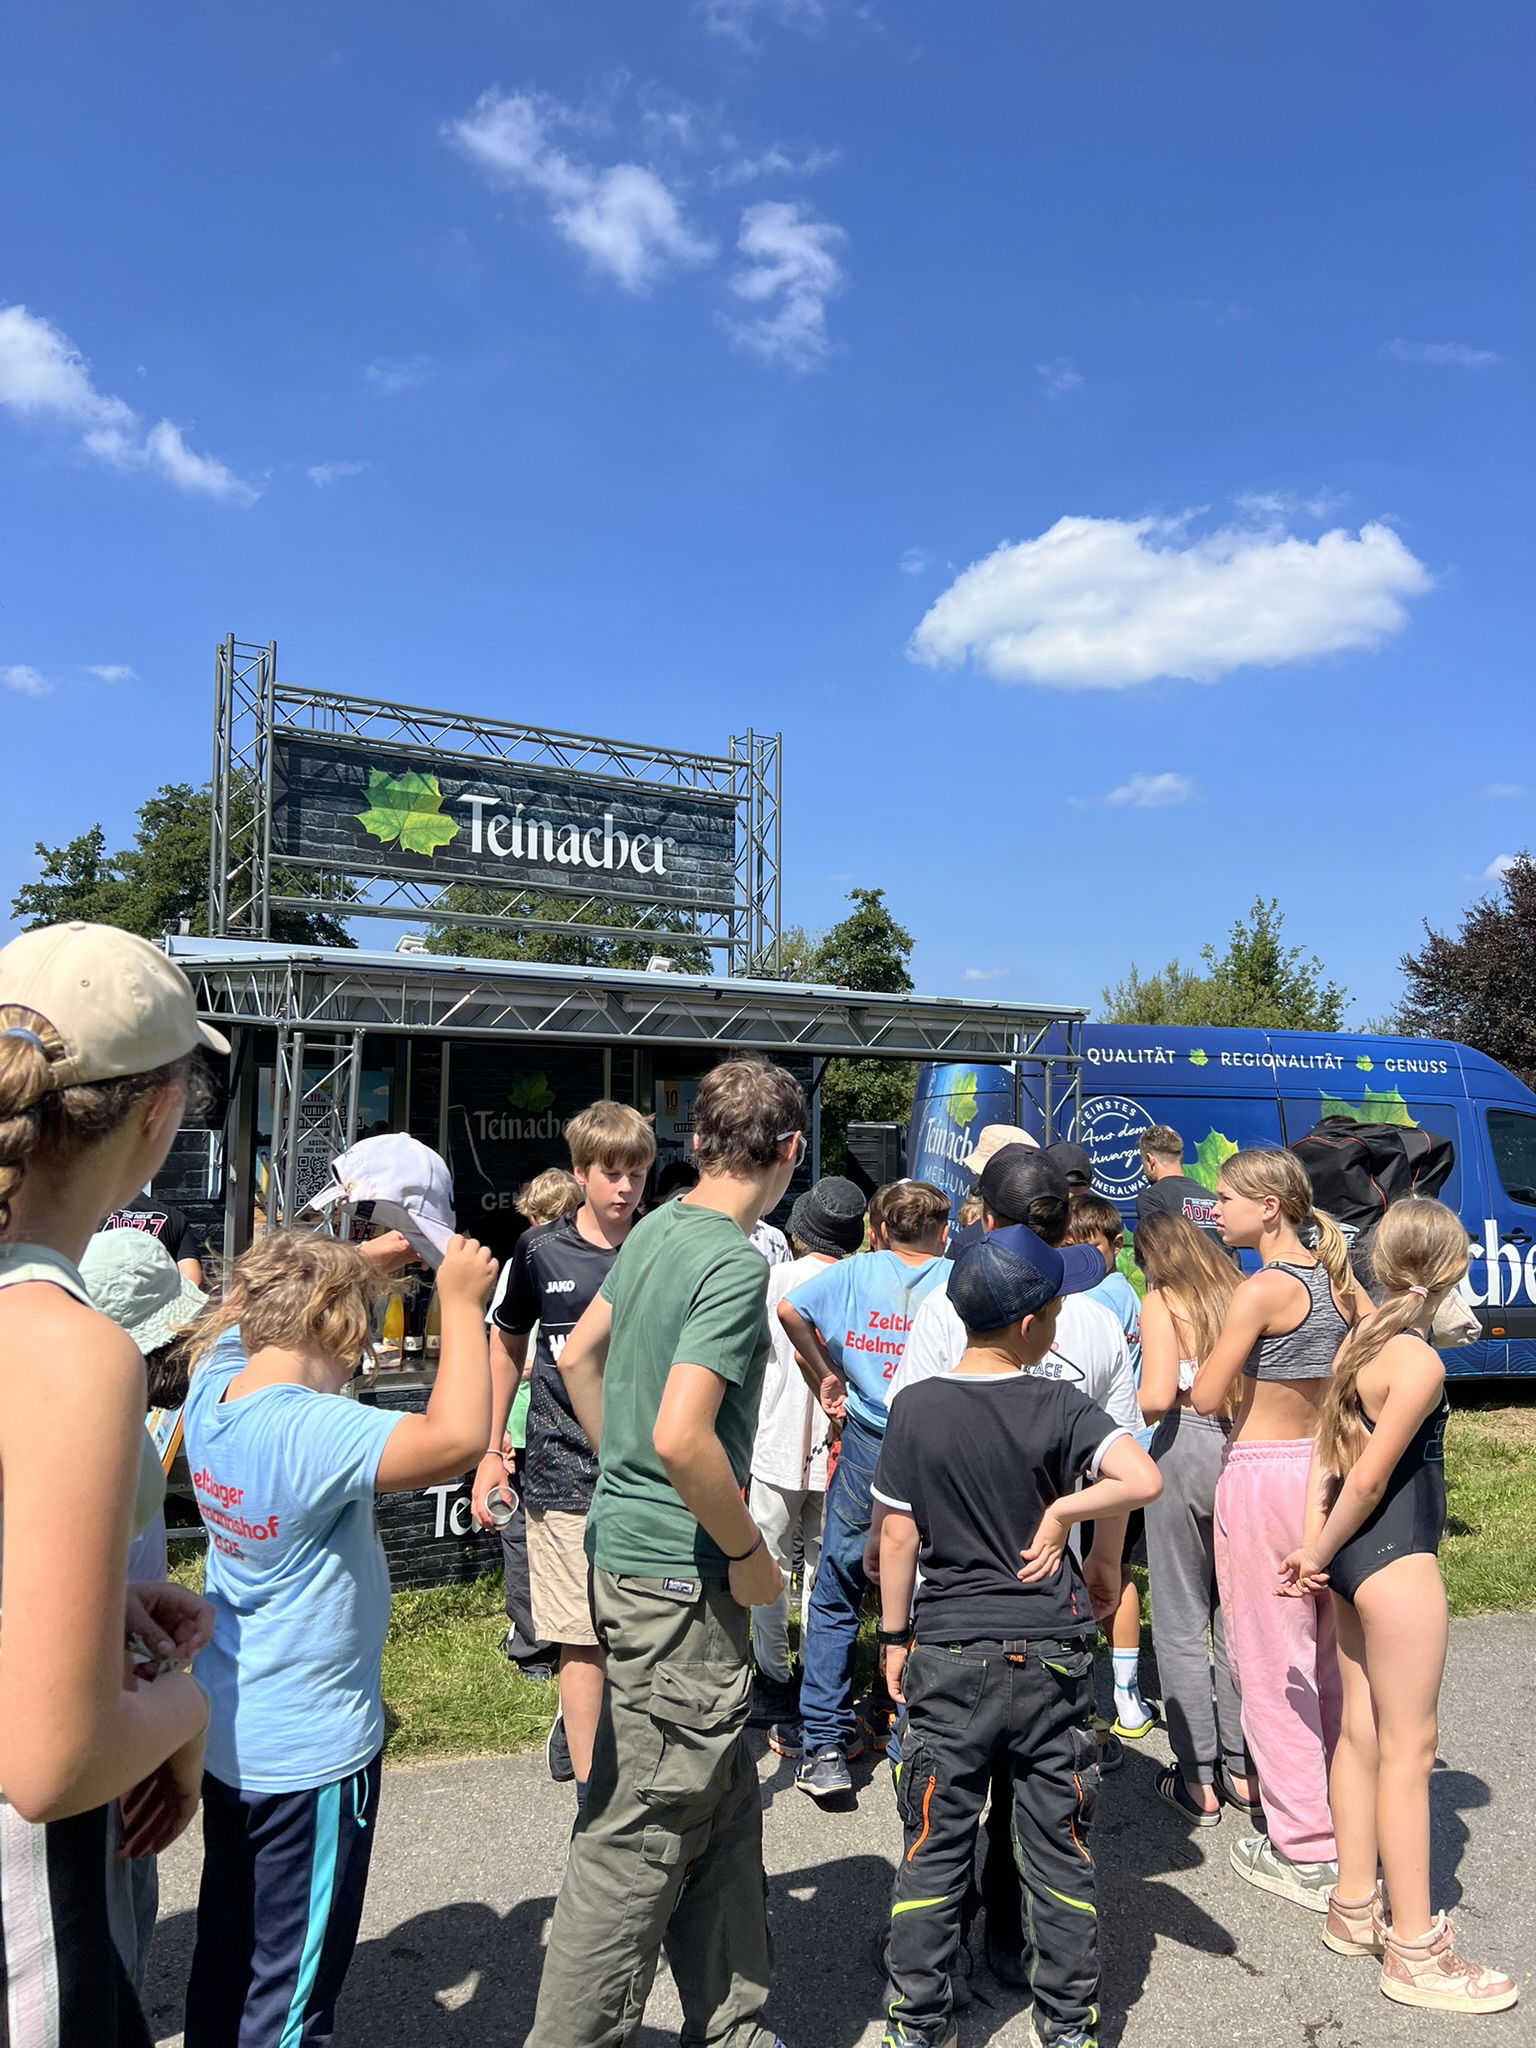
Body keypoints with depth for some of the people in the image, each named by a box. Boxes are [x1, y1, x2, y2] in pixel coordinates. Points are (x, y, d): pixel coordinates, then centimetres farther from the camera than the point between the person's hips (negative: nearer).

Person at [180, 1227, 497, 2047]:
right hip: (310, 1748, -8)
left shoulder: (213, 1389, -7)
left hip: (226, 1730, 8)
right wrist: (462, 1303, -30)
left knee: (225, 1949, 25)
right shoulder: (312, 1431, -30)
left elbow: (266, 1293, 12)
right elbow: (458, 1436, -41)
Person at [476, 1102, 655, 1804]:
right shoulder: (541, 1251, 0)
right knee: (582, 1637, 2)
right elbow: (507, 1348, 13)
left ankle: (579, 1726, 40)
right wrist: (491, 1451, 11)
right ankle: (591, 1792, 16)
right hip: (566, 1470, -1)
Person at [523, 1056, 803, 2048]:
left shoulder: (657, 1228, 6)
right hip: (681, 1572, -9)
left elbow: (579, 1356, 17)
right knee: (641, 1833, 4)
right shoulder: (735, 1262, -21)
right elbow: (683, 1436, -29)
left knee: (723, 1806, 20)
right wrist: (749, 1553, -15)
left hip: (627, 1542, 9)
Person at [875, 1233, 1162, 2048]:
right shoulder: (1061, 1407, -10)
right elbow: (1144, 1479, -25)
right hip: (1051, 1656, 0)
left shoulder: (916, 1407, -8)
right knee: (1058, 1846, 14)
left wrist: (895, 1634, 6)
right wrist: (1062, 1510, -11)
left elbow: (898, 1536, -4)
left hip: (948, 1654, 0)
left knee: (935, 1845, 12)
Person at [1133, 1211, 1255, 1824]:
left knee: (1182, 1624, 7)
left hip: (1187, 1451, -4)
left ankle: (1198, 1781, 14)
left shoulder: (1163, 1302, -5)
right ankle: (1242, 1769, 26)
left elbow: (1158, 1396, -16)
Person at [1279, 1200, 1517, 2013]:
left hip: (1350, 1555, 8)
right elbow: (1369, 1479, -18)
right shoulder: (1420, 1362, -19)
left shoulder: (1358, 1341, 7)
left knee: (1361, 1731, 17)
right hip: (1395, 1559, -8)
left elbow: (1327, 1450, 5)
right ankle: (1415, 1951, 12)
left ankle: (1354, 1908, 30)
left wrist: (1312, 1545, 1)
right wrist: (1319, 1556, -6)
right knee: (1408, 1746, 2)